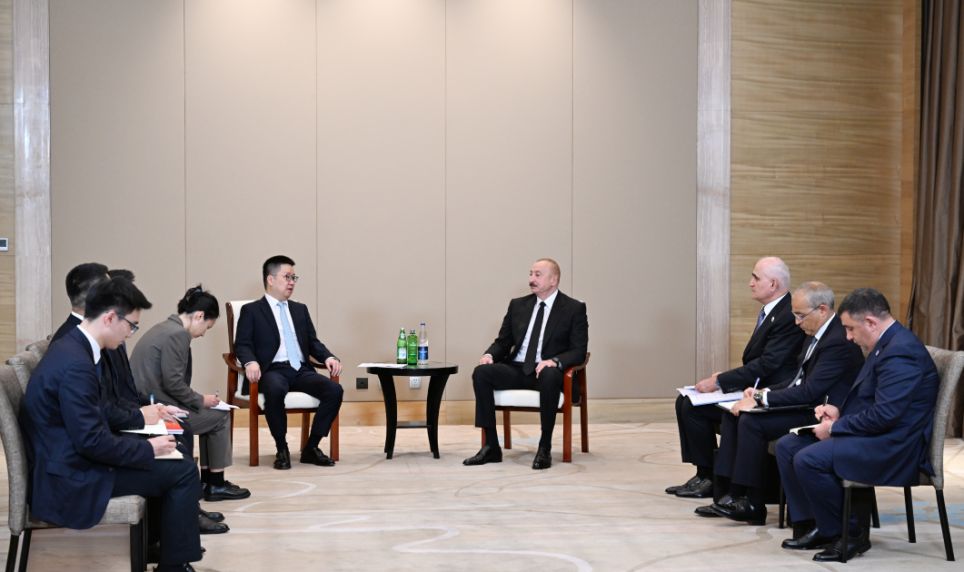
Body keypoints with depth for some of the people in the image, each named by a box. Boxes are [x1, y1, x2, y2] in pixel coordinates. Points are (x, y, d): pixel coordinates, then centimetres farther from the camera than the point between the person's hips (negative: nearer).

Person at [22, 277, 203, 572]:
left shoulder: (71, 347, 6)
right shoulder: (75, 363, -26)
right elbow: (91, 441, -25)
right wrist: (148, 448, -14)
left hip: (70, 459, 10)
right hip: (71, 477, -10)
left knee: (169, 463, 21)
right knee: (182, 471, -8)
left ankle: (156, 543, 31)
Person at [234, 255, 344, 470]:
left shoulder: (300, 309, 24)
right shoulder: (251, 311, 8)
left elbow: (313, 342, 19)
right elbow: (242, 345, -2)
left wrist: (329, 358, -2)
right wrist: (250, 362, -24)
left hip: (301, 371, 5)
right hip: (272, 370, -5)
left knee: (335, 390, -23)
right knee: (275, 390, -40)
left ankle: (312, 447, -10)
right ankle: (281, 449, -20)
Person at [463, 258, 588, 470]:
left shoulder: (574, 309, 1)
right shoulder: (518, 305, 15)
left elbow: (578, 351, -6)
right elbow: (503, 341, 17)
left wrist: (554, 361, -25)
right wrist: (490, 354, -7)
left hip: (547, 371, -4)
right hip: (517, 369, 4)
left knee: (550, 376, -40)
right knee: (481, 372, -23)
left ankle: (545, 448, -28)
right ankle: (491, 447, -21)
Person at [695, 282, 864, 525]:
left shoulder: (839, 342, -21)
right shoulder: (818, 334, 11)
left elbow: (809, 391, -25)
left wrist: (762, 400, -21)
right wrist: (763, 392, 3)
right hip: (803, 404, 11)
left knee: (752, 421, -23)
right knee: (733, 415, 0)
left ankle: (752, 504, -13)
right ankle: (732, 494, -3)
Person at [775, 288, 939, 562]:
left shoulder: (901, 351, -20)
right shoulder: (887, 344, 14)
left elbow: (884, 415, -27)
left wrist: (834, 428, -16)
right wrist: (839, 410, 7)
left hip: (893, 447, -11)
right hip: (873, 437, 11)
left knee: (808, 460, -26)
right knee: (787, 446, 5)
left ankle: (850, 534, -8)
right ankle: (820, 525, 8)